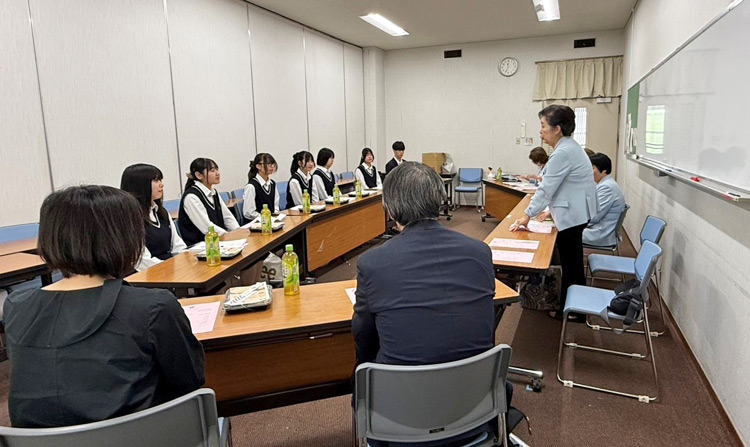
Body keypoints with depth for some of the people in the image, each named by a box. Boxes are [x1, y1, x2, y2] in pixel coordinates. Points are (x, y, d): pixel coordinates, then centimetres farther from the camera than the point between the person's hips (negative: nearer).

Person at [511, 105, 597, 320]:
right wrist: (551, 210, 18)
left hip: (571, 216, -11)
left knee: (571, 265, 2)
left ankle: (573, 311, 15)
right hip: (573, 213, 11)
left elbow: (547, 188, -20)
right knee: (571, 263, 17)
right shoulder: (569, 146, 12)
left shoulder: (563, 153, -21)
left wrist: (527, 215, -13)